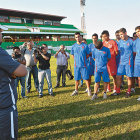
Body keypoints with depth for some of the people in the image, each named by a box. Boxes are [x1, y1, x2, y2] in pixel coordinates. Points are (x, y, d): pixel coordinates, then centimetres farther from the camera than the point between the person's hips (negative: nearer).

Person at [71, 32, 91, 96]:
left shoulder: (85, 46, -1)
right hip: (76, 65, 2)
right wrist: (77, 60, 5)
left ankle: (89, 90, 13)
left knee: (86, 78, 1)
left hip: (84, 65, -2)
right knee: (76, 78, 10)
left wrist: (82, 59, 1)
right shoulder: (73, 46, 5)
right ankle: (76, 90, 23)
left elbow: (87, 55, 5)